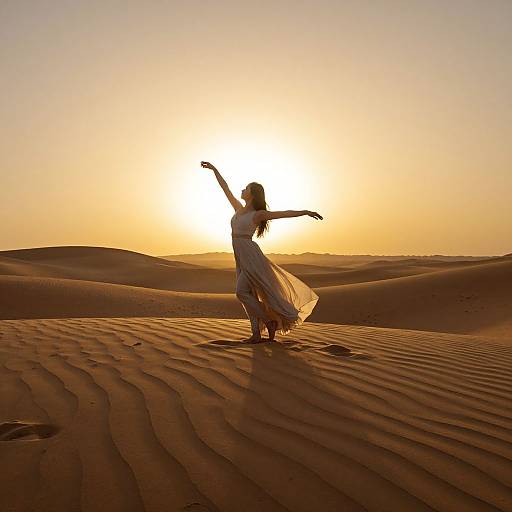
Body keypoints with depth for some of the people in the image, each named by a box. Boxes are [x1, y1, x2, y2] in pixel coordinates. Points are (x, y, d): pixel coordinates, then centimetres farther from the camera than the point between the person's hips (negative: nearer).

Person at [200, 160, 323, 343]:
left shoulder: (258, 214, -6)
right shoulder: (239, 209, 12)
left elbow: (285, 213, -12)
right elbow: (226, 189, 19)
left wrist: (305, 211, -22)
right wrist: (214, 169, 23)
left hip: (251, 256, -7)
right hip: (241, 259, 7)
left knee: (242, 292, -13)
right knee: (249, 294, 5)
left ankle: (270, 321, -1)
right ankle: (256, 334, 8)